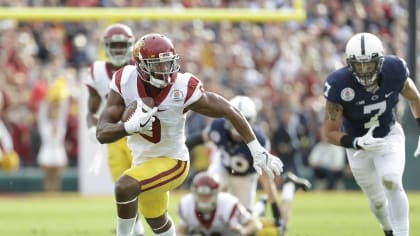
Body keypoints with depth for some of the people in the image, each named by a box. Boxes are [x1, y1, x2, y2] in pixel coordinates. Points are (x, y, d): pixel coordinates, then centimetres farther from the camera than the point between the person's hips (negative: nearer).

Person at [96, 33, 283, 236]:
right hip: (142, 161, 5)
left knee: (124, 187, -30)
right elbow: (102, 133, -21)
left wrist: (257, 151, -14)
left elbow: (229, 111, -15)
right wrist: (131, 126, -42)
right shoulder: (125, 81, -19)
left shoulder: (183, 88, -26)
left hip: (172, 162, -5)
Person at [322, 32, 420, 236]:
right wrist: (358, 143, -38)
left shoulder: (394, 71, -23)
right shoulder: (339, 85, -30)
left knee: (391, 182, -25)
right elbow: (330, 132, -22)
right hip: (358, 142, 0)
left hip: (389, 136, 0)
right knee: (378, 200, 9)